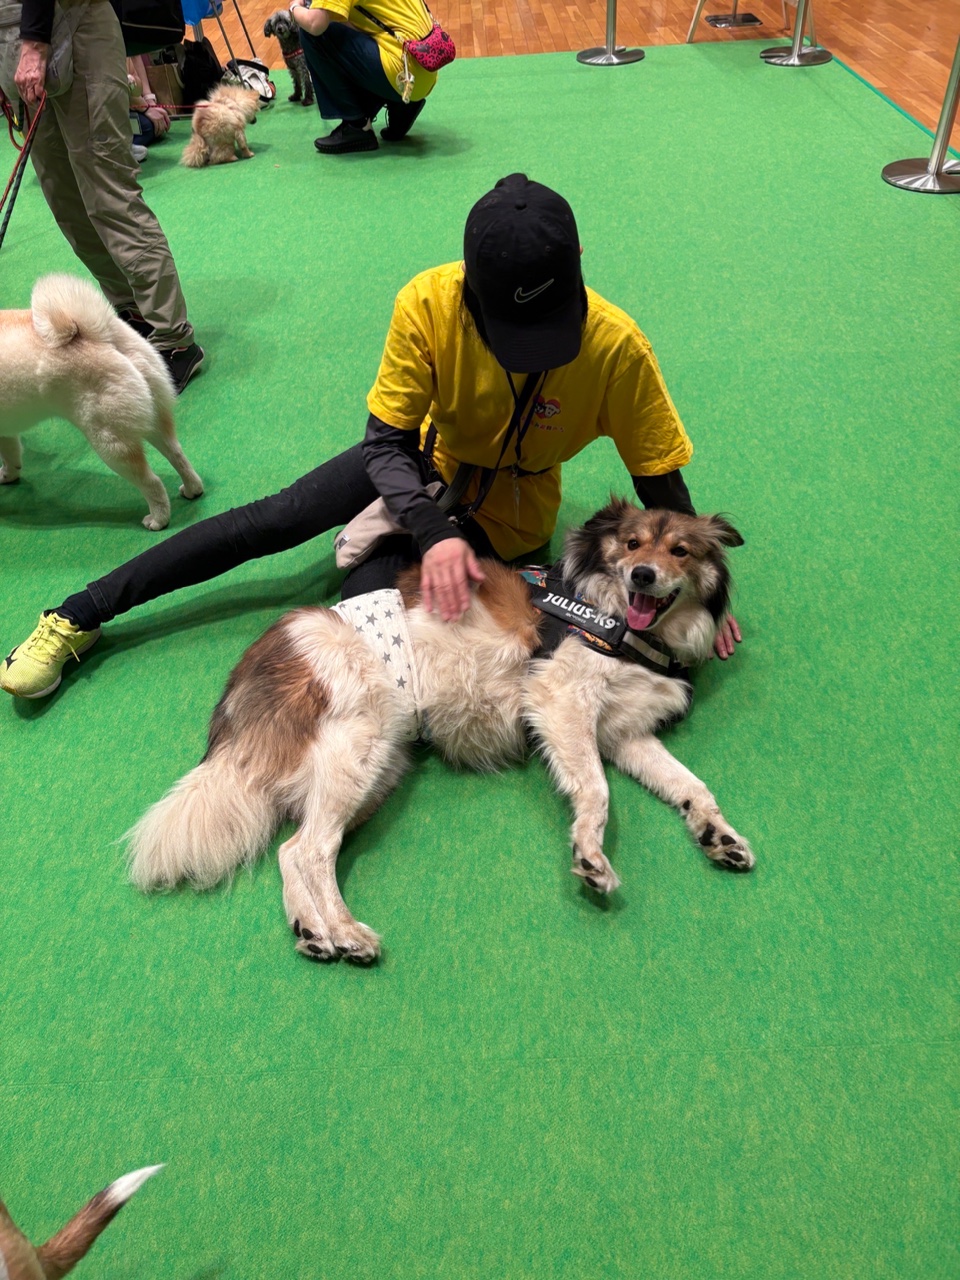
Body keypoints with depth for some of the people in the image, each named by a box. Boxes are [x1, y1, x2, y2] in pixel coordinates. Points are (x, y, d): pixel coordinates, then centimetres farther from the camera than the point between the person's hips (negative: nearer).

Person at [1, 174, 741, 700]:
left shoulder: (616, 347, -30)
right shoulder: (429, 303, -27)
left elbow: (660, 476, -18)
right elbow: (386, 442, -22)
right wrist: (432, 532, -39)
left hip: (508, 508, -1)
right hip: (427, 461, 1)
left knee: (370, 598, -25)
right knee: (271, 521, -11)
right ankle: (80, 617, -1)